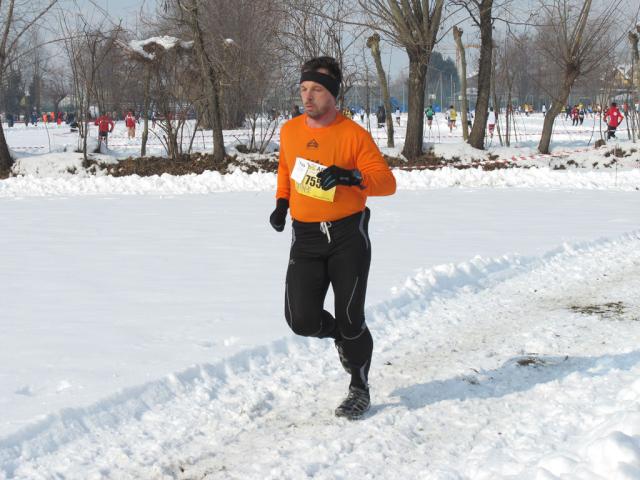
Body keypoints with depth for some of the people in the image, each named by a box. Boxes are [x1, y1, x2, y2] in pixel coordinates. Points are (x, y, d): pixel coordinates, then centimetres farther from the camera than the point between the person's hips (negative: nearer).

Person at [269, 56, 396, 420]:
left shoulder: (354, 135, -8)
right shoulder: (290, 131, 5)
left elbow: (387, 182, -11)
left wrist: (351, 176, -28)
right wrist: (282, 203, 13)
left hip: (349, 235, -3)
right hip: (306, 239, 3)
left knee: (350, 317, 1)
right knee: (302, 320, -9)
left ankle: (360, 390, 22)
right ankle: (340, 335, 27)